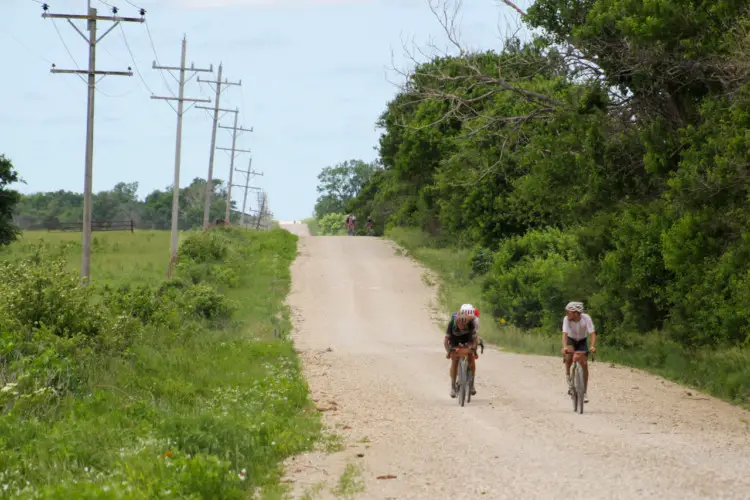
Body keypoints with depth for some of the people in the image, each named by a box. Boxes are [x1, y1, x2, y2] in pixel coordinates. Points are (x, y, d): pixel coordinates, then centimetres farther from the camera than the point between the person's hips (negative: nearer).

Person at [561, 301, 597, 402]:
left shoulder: (586, 318, -29)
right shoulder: (566, 319, -27)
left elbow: (592, 333, -34)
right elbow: (565, 334, -36)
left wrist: (593, 346, -51)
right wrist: (564, 347, -54)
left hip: (582, 341, 0)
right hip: (571, 340, 0)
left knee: (584, 364, -10)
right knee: (569, 356, -31)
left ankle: (585, 392, 1)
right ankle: (568, 378, -7)